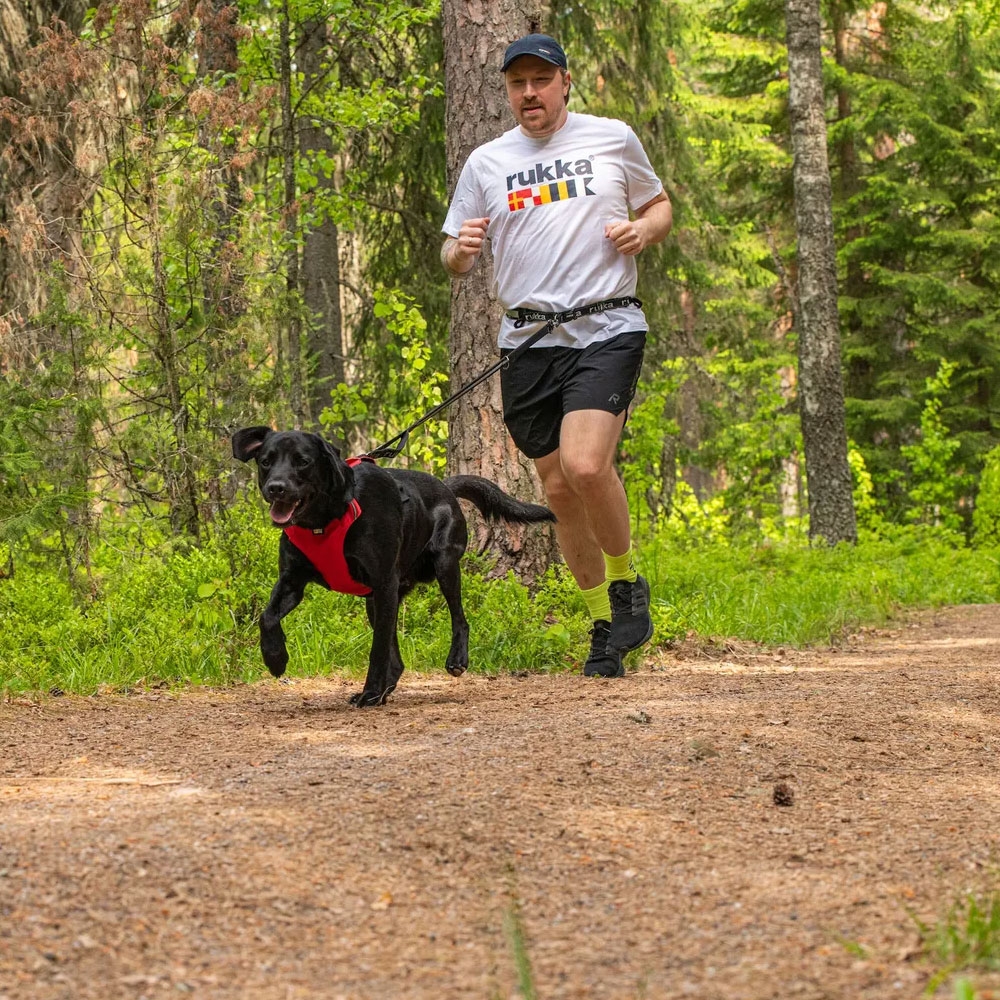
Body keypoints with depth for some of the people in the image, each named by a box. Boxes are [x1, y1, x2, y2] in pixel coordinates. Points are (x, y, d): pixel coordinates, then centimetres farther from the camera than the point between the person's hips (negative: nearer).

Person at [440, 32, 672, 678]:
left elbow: (660, 206, 20)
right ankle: (605, 625, 19)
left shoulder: (613, 139, 7)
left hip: (607, 327, -3)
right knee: (559, 488, 5)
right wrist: (461, 249, -12)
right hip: (528, 342, 3)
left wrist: (643, 231, -3)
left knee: (586, 466, -23)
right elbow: (454, 259, 12)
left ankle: (627, 585, 1)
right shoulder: (486, 163, 10)